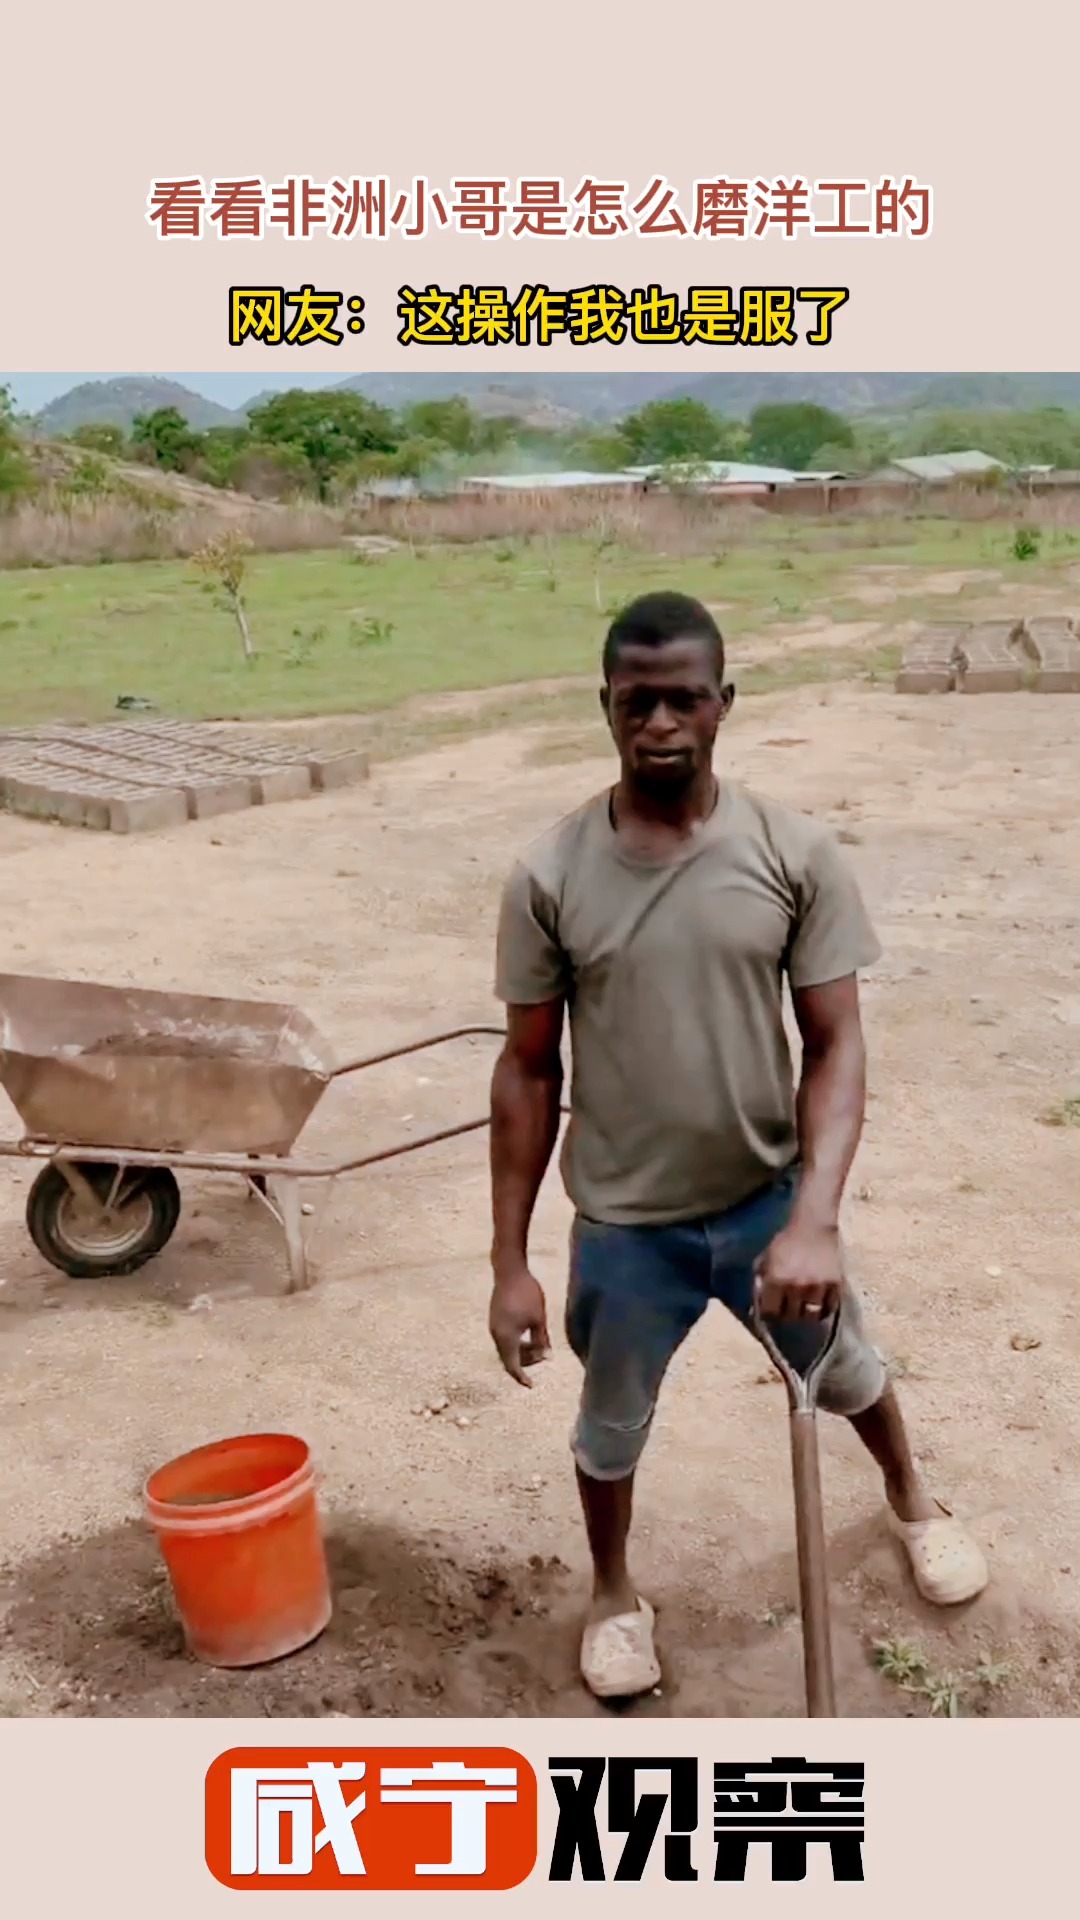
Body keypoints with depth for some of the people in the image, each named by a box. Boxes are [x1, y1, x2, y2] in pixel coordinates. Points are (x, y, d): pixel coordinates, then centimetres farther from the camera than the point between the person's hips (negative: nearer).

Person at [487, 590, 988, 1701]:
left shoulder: (795, 855, -13)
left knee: (847, 1372, 26)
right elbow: (528, 1074, -7)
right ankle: (613, 1590, 50)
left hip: (769, 1200, 1)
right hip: (624, 1224, -1)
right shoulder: (550, 877, -14)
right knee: (611, 1423, 20)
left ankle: (910, 1500, 59)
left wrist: (816, 1218, -25)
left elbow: (836, 1046, -12)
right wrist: (510, 1261, -6)